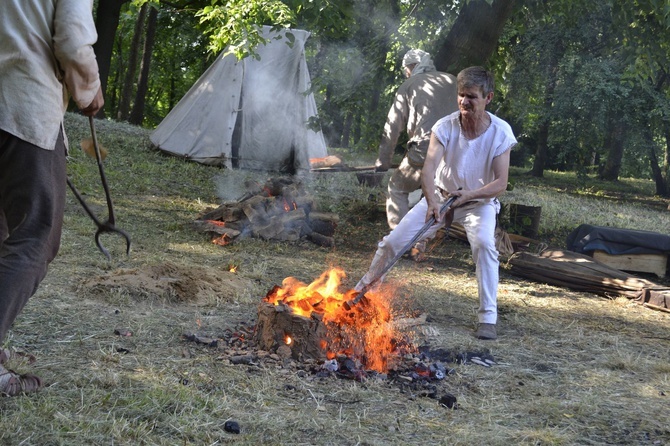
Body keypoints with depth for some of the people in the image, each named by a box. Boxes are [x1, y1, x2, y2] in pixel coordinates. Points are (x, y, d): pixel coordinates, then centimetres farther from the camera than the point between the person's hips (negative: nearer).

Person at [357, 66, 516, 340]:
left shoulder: (500, 132, -19)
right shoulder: (445, 127, -19)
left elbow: (501, 183, -20)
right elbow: (429, 169, -30)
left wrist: (469, 195, -34)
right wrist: (432, 202, -47)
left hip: (479, 201, -1)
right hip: (440, 196, 2)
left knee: (484, 243, -32)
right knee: (394, 241, -5)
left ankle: (488, 318, -24)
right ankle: (362, 291, 20)